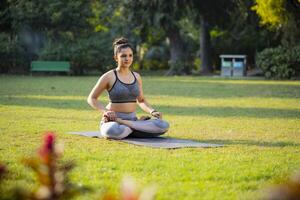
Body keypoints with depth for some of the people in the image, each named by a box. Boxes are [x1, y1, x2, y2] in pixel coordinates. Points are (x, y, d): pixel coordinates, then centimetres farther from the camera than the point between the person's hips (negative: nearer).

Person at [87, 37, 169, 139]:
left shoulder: (136, 77, 10)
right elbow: (91, 99, 2)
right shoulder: (109, 77, -4)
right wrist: (105, 111, -15)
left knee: (164, 126, -22)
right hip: (112, 120, -5)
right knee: (113, 131, -44)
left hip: (132, 119, 5)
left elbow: (141, 101, 21)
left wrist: (153, 112, 1)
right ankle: (140, 125, -15)